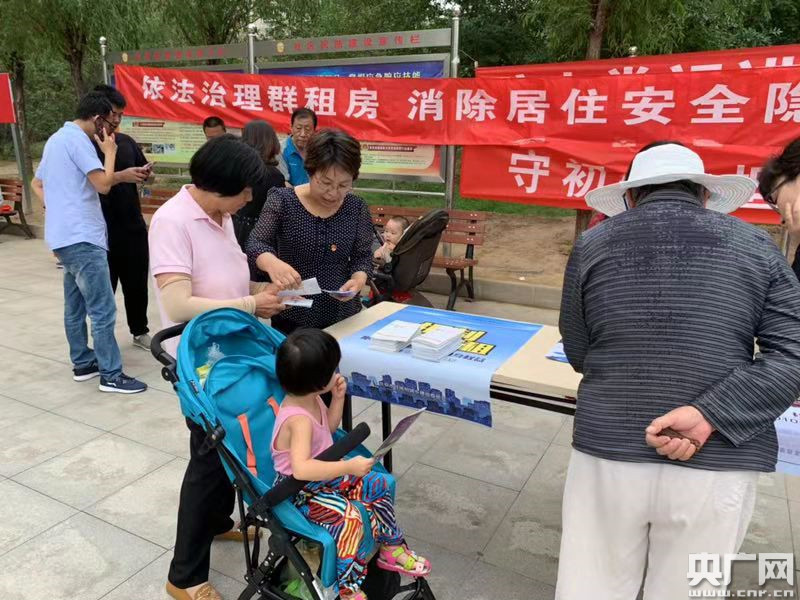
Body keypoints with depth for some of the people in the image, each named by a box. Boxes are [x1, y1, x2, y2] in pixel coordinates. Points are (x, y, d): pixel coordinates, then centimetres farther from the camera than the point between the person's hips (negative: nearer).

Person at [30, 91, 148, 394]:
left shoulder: (57, 138, 19)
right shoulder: (77, 139, -12)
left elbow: (36, 184, 27)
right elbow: (103, 184, -19)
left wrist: (58, 208, 16)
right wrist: (109, 151, -5)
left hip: (64, 235, 11)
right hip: (82, 237, -11)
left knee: (75, 306, 15)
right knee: (102, 310, -8)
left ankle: (83, 363, 24)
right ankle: (111, 375, -3)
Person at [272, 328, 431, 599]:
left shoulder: (310, 398, -5)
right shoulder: (298, 419, -34)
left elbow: (328, 428, 13)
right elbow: (301, 468, -46)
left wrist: (338, 398, -4)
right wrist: (349, 467, -43)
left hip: (324, 476, 10)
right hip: (298, 490, -9)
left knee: (379, 484, 7)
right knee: (349, 517, -29)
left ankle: (391, 549, 25)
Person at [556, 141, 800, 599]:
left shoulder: (592, 245, 2)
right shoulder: (755, 244, 5)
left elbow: (579, 355, 8)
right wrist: (710, 415, -12)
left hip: (608, 455, -1)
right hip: (717, 466, 1)